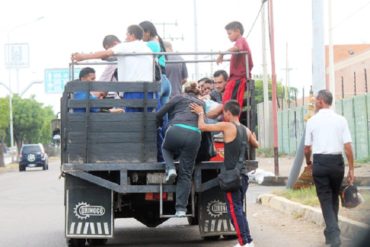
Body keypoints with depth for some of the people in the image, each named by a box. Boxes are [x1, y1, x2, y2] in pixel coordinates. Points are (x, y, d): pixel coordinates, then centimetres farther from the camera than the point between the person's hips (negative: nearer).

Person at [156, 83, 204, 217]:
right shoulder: (201, 103, 30)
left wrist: (158, 125, 37)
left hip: (176, 130, -2)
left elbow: (159, 114, 19)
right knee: (185, 174, 9)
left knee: (166, 148, 35)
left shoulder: (179, 98, 22)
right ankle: (181, 208, 4)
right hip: (194, 134, 2)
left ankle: (170, 169, 6)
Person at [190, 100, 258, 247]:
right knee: (239, 210, 15)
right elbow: (256, 145, 30)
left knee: (234, 210, -5)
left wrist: (201, 113, 6)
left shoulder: (227, 126, -10)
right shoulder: (246, 130, 11)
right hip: (243, 174, 7)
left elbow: (202, 127, -13)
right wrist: (253, 137, 50)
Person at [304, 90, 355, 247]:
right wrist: (351, 169, 0)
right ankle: (331, 232, 29)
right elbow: (348, 146, -5)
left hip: (320, 162, -2)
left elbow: (307, 148, 2)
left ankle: (334, 234, -11)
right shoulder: (340, 120, 0)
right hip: (337, 161, 2)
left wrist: (308, 162, 23)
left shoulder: (312, 121, -2)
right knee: (334, 197, 20)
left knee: (325, 199, 3)